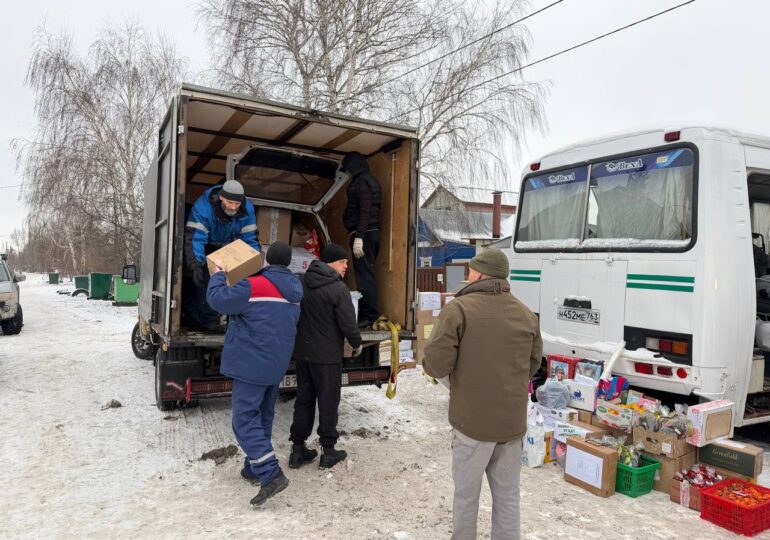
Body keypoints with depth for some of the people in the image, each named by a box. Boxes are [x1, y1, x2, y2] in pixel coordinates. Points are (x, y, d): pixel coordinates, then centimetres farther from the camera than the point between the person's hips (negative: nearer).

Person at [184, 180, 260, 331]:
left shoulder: (247, 209, -23)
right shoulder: (203, 208, -36)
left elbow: (249, 239, -18)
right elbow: (194, 238, -42)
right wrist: (196, 265, -55)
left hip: (226, 249, 4)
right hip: (204, 249, -4)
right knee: (201, 280, -17)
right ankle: (208, 319, -5)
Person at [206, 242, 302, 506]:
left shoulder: (255, 285, -17)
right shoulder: (294, 290, 8)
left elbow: (218, 299, -16)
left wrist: (218, 276, 4)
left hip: (253, 363, -8)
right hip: (276, 364, 8)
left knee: (245, 419, -5)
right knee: (262, 416, 18)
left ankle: (271, 475, -13)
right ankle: (254, 467, 27)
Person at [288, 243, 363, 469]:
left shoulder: (302, 282, 4)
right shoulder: (338, 288, -17)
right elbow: (348, 323, -17)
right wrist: (357, 345, 1)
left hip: (302, 352, 6)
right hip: (327, 355, -6)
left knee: (304, 400, 15)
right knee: (328, 402, 6)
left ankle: (298, 450, 20)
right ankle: (329, 451, 16)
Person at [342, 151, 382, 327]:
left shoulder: (362, 182, -10)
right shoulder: (370, 180, 21)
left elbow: (364, 212, -20)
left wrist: (358, 237, -24)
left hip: (364, 234, -10)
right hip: (372, 233, 10)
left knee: (364, 275, -9)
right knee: (366, 274, 11)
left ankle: (370, 316, -8)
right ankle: (366, 313, 15)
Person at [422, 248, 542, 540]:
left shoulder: (458, 309, -13)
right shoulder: (527, 315, 4)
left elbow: (437, 366, -17)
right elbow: (533, 366, 13)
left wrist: (431, 363, 5)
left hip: (472, 420, -4)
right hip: (512, 421, 5)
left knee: (466, 493, 13)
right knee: (507, 494, 18)